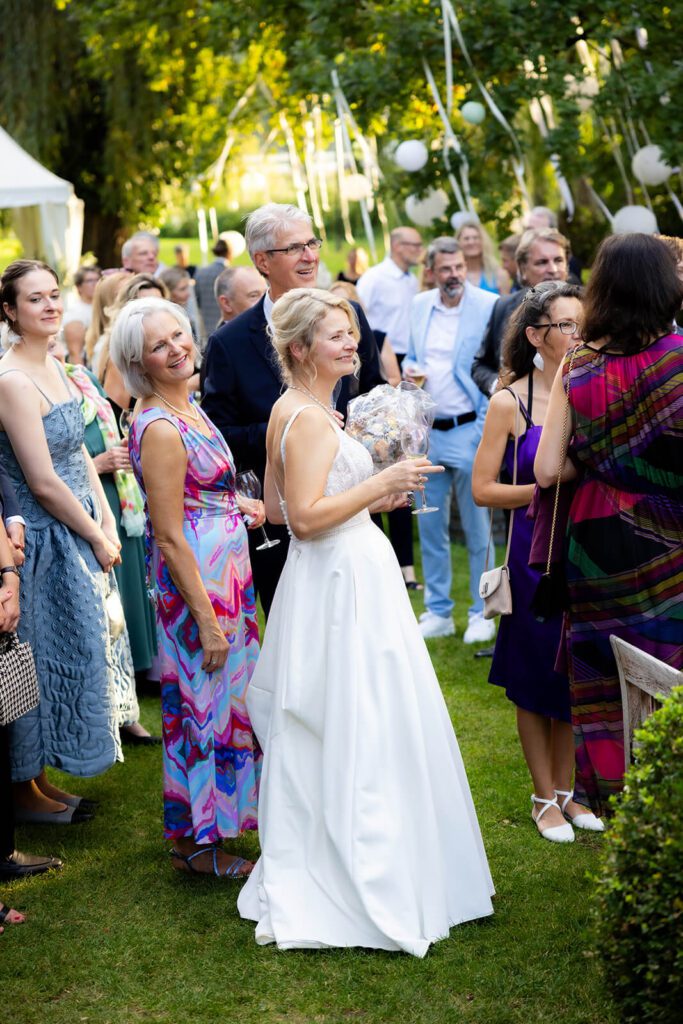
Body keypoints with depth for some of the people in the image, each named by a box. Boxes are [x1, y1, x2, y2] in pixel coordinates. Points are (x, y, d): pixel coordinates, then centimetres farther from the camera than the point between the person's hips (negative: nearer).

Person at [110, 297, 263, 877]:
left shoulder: (187, 406, 7)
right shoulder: (159, 428, -22)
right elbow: (170, 539, -22)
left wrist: (236, 502, 6)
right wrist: (207, 621, -21)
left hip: (225, 569, 10)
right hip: (196, 578, -10)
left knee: (223, 695, 19)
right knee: (207, 700, 1)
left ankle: (201, 824, 34)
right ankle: (196, 842, 15)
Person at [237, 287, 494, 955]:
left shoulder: (289, 410, 13)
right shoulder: (311, 418, -17)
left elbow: (276, 506, 18)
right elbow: (306, 516, -25)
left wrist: (366, 499, 16)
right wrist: (380, 483, -20)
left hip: (326, 579, 11)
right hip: (344, 581, -11)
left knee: (315, 741, 15)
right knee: (358, 736, -5)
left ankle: (299, 889, 24)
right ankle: (373, 893, 1)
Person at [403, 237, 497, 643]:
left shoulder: (489, 306, -8)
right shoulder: (420, 305, 9)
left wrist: (488, 428, -17)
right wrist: (408, 369, -2)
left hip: (469, 430, -5)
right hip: (426, 431, 5)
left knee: (477, 527, 3)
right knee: (430, 526, 10)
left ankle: (483, 614, 14)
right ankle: (438, 612, 21)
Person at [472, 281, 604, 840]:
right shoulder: (510, 402, -5)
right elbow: (483, 489, -5)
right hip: (535, 551, -3)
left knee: (576, 674, 11)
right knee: (535, 676, 8)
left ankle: (567, 789, 27)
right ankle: (545, 796, 22)